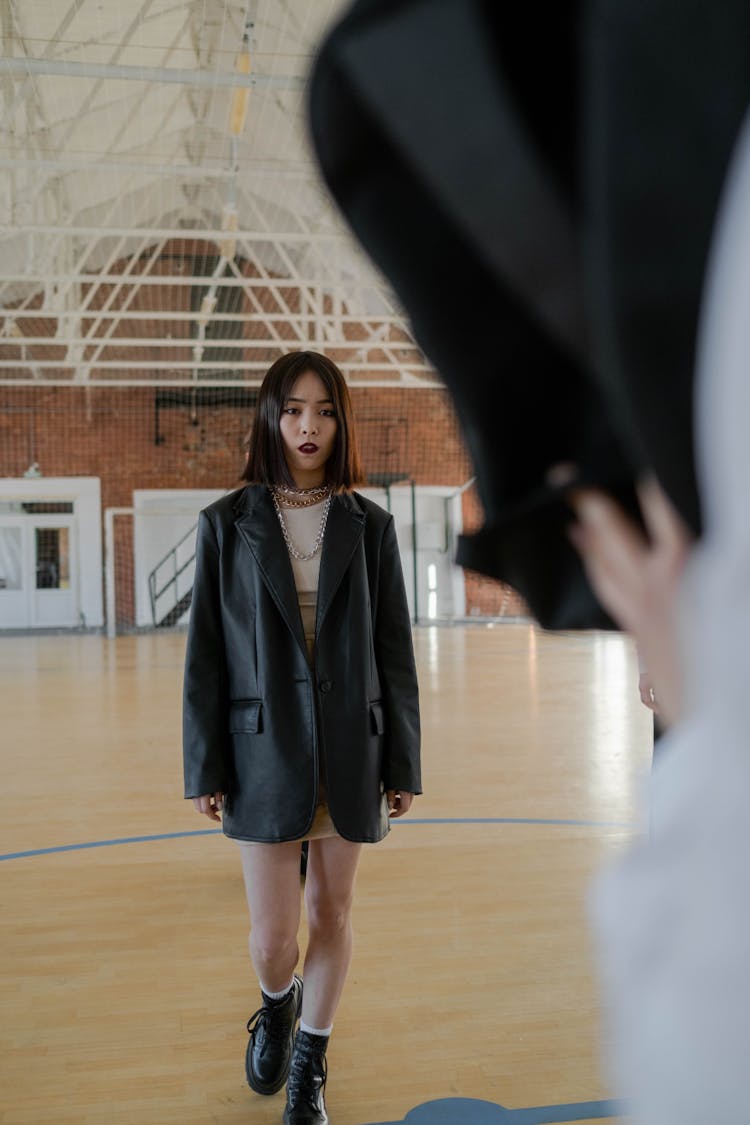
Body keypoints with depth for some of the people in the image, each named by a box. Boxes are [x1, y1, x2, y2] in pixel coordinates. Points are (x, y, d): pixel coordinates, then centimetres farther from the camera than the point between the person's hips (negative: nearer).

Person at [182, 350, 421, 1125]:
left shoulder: (369, 526, 1)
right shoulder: (227, 524, -1)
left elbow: (394, 651, 3)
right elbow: (205, 652, -1)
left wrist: (402, 763, 2)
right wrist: (204, 766, -3)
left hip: (350, 752, 1)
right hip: (265, 750, -1)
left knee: (331, 912, 11)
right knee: (273, 934, 3)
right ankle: (276, 1003, 40)